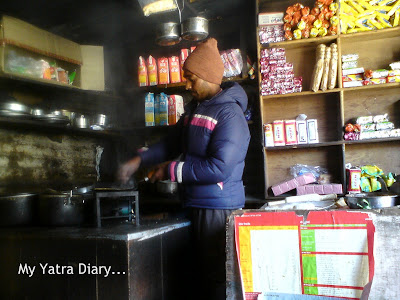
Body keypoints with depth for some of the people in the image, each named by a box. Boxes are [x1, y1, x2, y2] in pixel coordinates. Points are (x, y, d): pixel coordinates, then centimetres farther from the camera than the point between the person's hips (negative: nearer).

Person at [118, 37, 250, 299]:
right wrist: (140, 160, 9)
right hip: (197, 206, 9)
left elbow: (219, 167, -24)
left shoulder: (229, 114, -17)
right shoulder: (194, 108, 12)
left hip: (219, 208, -8)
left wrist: (172, 170, -15)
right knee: (204, 272, 18)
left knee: (218, 278, 2)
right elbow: (173, 142, 21)